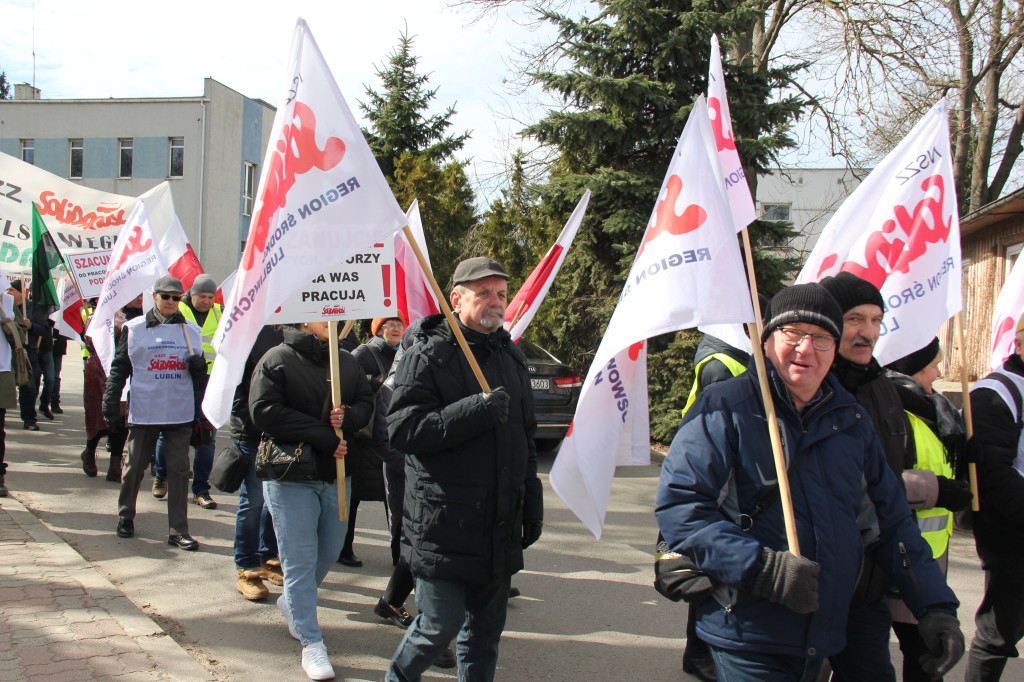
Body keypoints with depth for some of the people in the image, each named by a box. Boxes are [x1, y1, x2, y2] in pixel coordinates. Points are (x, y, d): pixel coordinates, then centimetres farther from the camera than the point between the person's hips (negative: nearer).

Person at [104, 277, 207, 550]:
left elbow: (199, 376, 16)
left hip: (180, 414, 1)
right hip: (143, 412, -1)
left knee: (179, 470, 0)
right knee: (135, 466, 11)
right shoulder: (134, 329, 1)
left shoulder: (190, 330, 8)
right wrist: (111, 407, -3)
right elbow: (119, 369, 2)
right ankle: (125, 517, 32)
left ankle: (178, 530, 5)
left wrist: (198, 366, -8)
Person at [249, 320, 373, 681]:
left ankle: (292, 603, 42)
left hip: (337, 475, 5)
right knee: (300, 560, -1)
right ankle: (311, 641, 9)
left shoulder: (348, 362, 9)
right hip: (290, 476, -5)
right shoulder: (276, 359, -7)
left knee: (329, 554, 16)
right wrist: (324, 437, -18)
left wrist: (348, 417, -15)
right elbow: (264, 412, -17)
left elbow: (366, 402, 11)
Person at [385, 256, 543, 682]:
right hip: (443, 524, -6)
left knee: (486, 629, 12)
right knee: (441, 624, 0)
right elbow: (402, 429, -18)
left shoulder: (511, 356, 14)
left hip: (500, 529, 6)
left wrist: (532, 503, 17)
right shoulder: (428, 356, -8)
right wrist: (478, 410, -23)